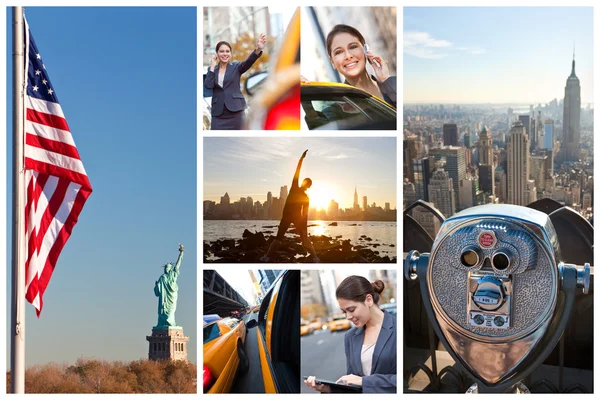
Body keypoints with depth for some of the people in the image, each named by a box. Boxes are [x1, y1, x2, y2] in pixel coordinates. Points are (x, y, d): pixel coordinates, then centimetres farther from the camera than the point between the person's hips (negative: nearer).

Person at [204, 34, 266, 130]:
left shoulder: (236, 67, 4)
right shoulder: (212, 69, 9)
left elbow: (248, 62, -17)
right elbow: (208, 85, -8)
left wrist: (258, 49, -37)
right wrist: (212, 66, -5)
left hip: (235, 110, -1)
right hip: (218, 113, 1)